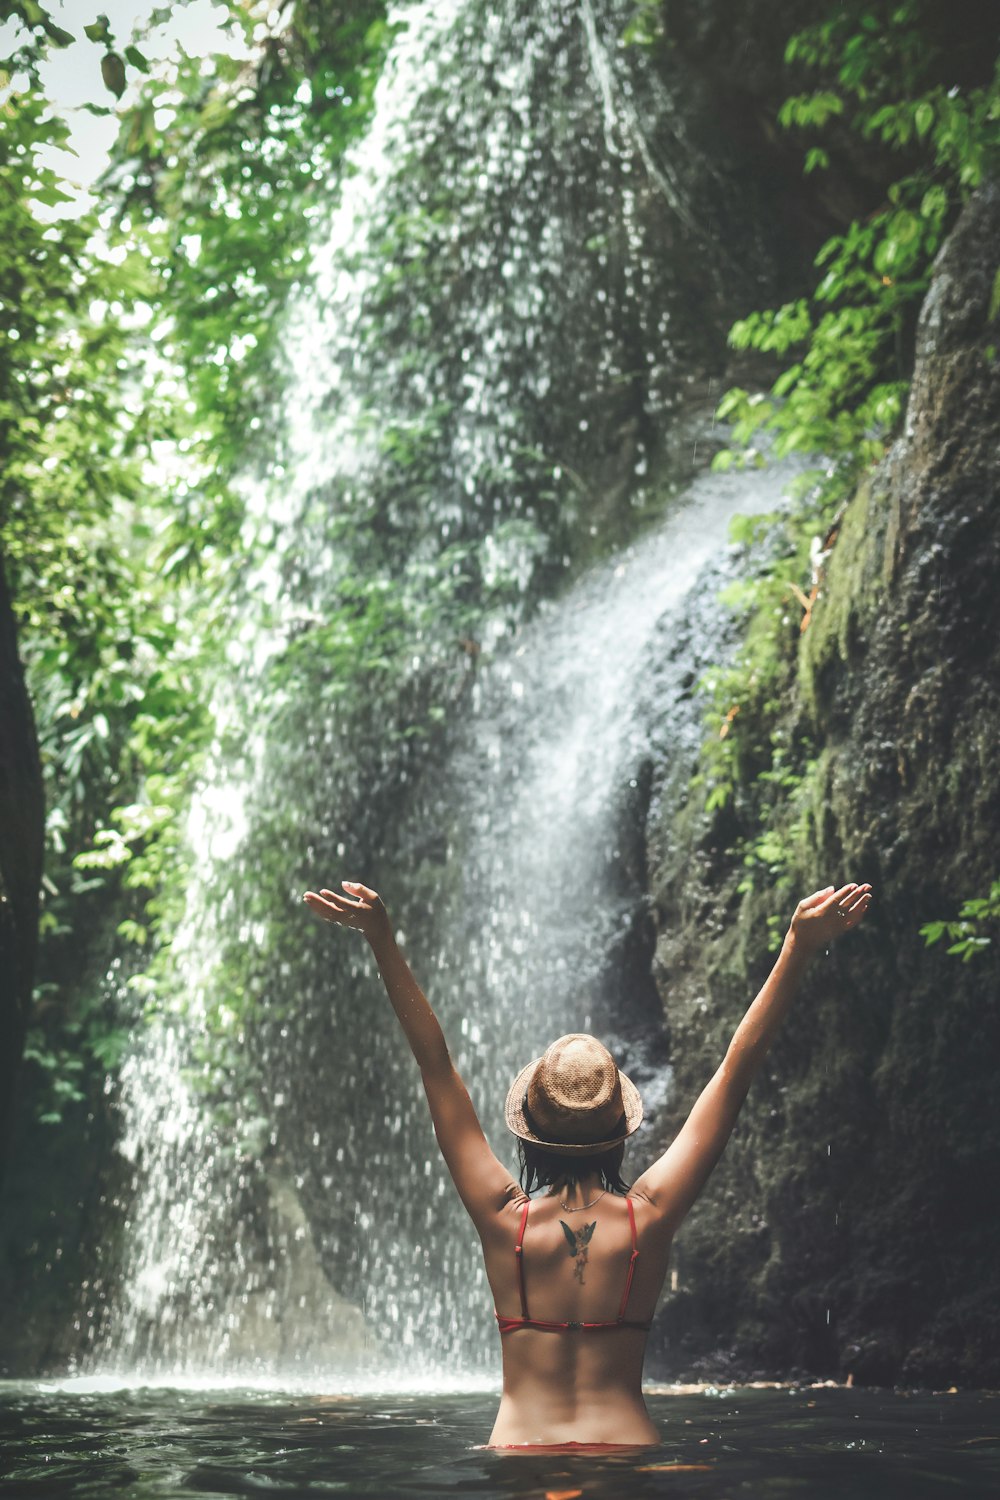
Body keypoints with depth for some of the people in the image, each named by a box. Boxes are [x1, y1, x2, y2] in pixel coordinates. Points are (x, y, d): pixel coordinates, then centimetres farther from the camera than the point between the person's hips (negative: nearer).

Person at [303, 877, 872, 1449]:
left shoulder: (505, 1218, -9)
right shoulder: (650, 1214, -9)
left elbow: (437, 1065, -9)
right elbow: (736, 1071, -7)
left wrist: (384, 940, -8)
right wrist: (798, 947, -5)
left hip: (520, 1446, 0)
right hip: (629, 1445, 0)